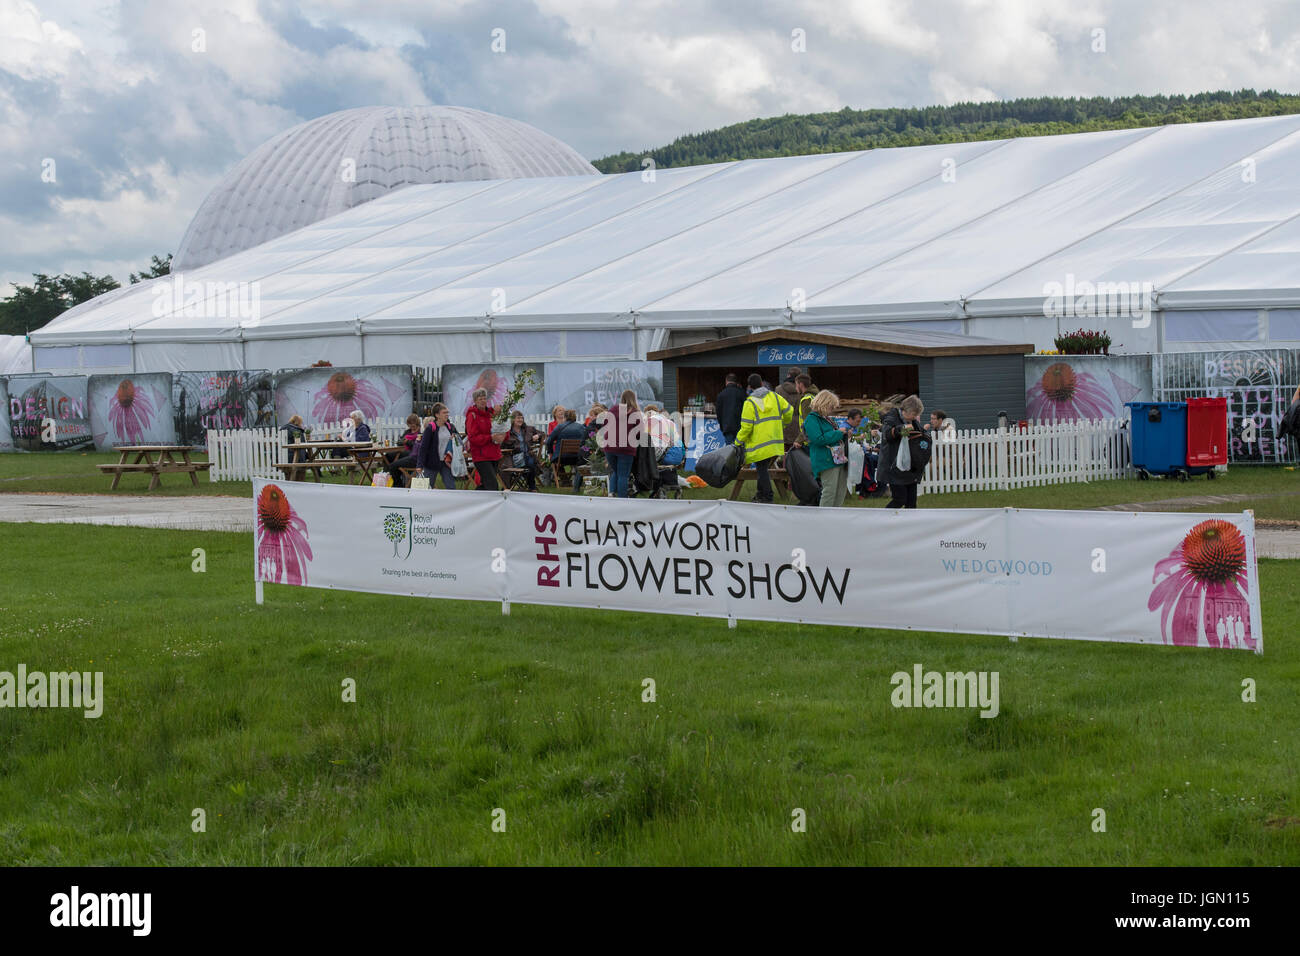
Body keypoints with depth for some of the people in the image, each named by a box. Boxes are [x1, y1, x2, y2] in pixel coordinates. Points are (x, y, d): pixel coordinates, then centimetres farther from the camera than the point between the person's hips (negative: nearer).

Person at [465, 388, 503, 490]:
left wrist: (502, 435, -5)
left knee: (485, 485, 11)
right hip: (481, 456, -7)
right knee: (492, 484, -16)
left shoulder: (492, 413, 15)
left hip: (493, 455, 7)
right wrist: (491, 438, -23)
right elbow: (473, 437, -15)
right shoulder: (472, 416, -6)